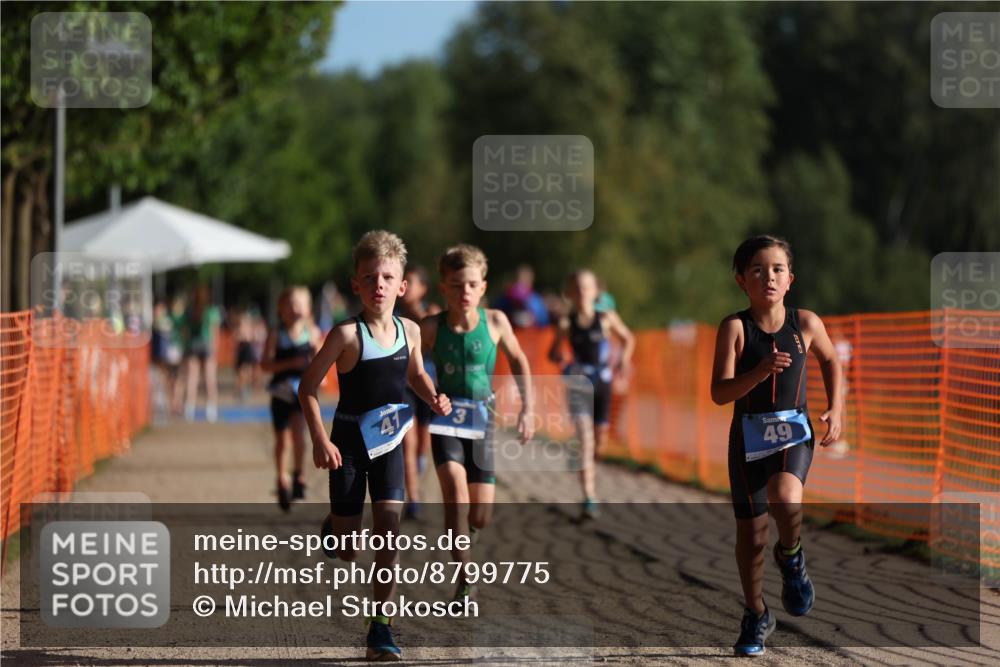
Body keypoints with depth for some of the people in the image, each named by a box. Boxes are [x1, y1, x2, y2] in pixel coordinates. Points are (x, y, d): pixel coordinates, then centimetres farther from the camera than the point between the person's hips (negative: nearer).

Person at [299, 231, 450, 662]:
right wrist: (320, 441, -17)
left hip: (388, 441, 3)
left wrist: (434, 399, -2)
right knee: (346, 551, 3)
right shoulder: (347, 335, -15)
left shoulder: (409, 331, -1)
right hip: (349, 443, -3)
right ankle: (332, 531, 44)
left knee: (389, 529, -11)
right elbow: (308, 387, -11)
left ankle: (380, 627, -5)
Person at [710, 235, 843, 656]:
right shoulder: (735, 327, -9)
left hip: (794, 432, 0)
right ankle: (756, 616, 29)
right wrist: (760, 372, -30)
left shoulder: (806, 324, -3)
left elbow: (830, 360, 19)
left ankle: (791, 558, 2)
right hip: (749, 434, 0)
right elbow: (719, 393, -15)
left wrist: (835, 408, 9)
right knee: (750, 531, 8)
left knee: (785, 499, -31)